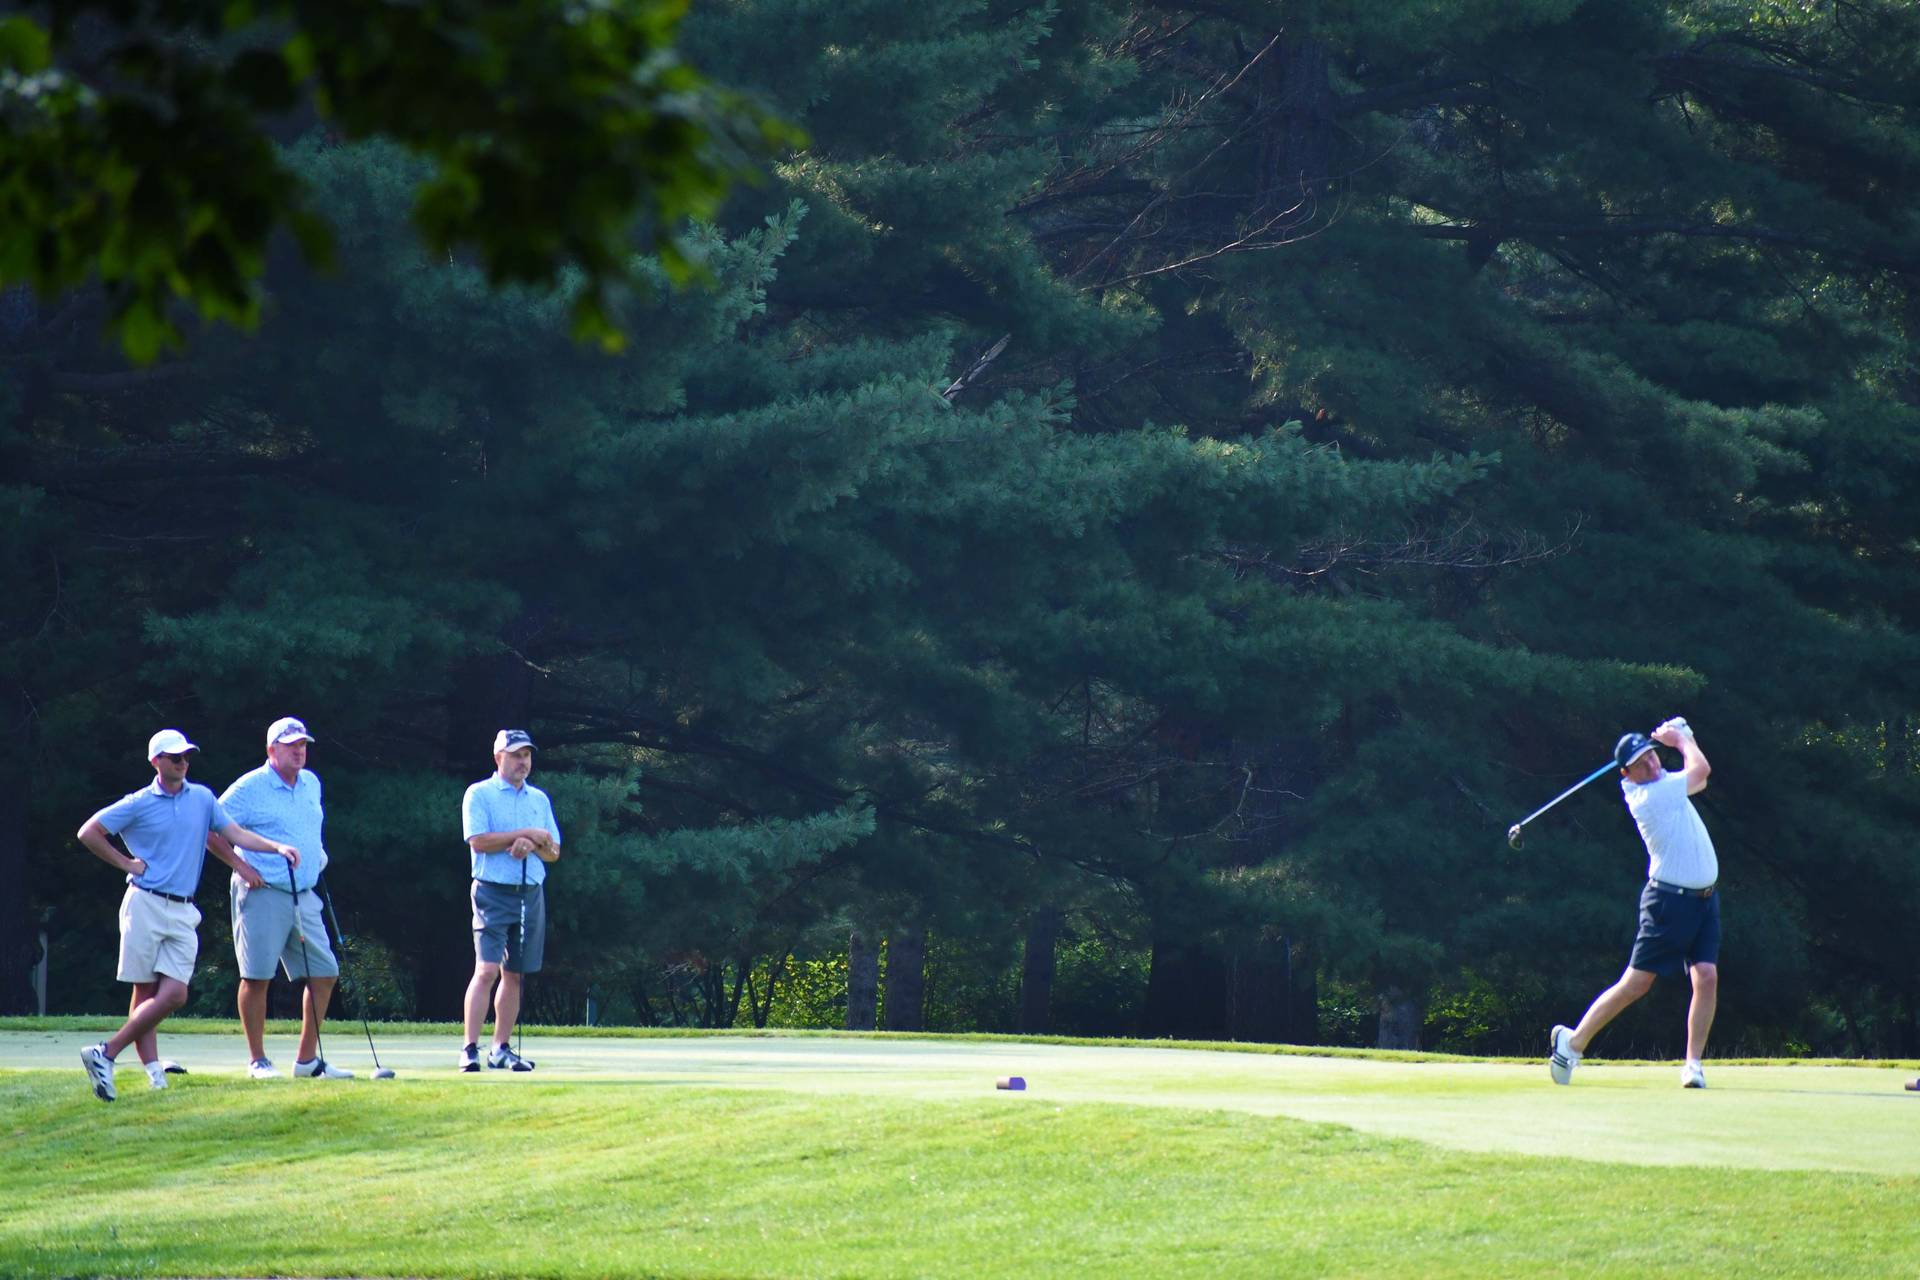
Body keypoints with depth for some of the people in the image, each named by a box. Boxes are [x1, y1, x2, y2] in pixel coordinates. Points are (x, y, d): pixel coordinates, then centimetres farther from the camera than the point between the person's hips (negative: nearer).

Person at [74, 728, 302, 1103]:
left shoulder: (203, 798, 12)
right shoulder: (138, 804, 0)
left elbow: (236, 833, 13)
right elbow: (88, 833, 2)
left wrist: (277, 847, -1)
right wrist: (126, 863, 0)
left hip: (183, 912, 4)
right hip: (146, 905, -4)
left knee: (174, 994, -8)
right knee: (146, 993, -4)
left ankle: (106, 1054, -3)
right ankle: (153, 1071, -2)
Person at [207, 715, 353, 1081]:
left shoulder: (311, 784, 14)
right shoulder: (250, 787, -7)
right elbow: (211, 831, -8)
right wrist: (240, 866, -12)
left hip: (304, 896, 7)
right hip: (263, 895, -7)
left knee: (324, 973, 4)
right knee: (257, 977, -3)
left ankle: (307, 1059, 12)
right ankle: (257, 1060, 5)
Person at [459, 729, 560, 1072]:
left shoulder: (539, 799, 15)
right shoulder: (479, 795, -1)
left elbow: (553, 853, 13)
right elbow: (479, 841, -14)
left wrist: (532, 845, -9)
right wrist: (526, 834, -11)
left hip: (531, 895, 6)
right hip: (493, 892, -6)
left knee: (514, 974, 8)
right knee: (487, 970, -15)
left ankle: (501, 1049, 13)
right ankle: (470, 1049, -16)